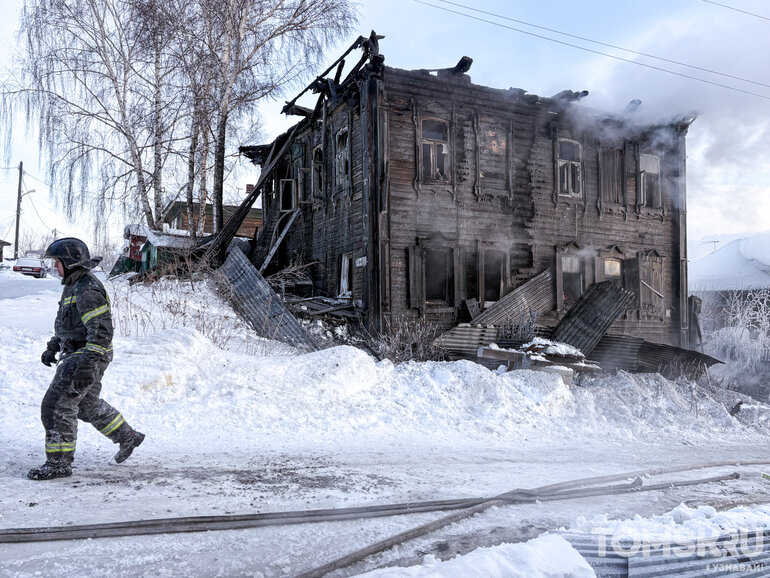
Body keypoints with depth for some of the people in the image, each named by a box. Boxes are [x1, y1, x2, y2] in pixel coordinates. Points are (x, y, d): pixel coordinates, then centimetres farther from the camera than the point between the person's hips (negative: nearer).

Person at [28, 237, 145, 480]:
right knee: (88, 405, 21)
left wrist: (86, 365, -29)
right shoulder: (74, 286, 13)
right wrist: (52, 348, 17)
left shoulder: (88, 291, -20)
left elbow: (101, 330, -26)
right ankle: (128, 437, 34)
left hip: (89, 356, -11)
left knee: (57, 405, -7)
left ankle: (59, 463, 2)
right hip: (75, 355, 11)